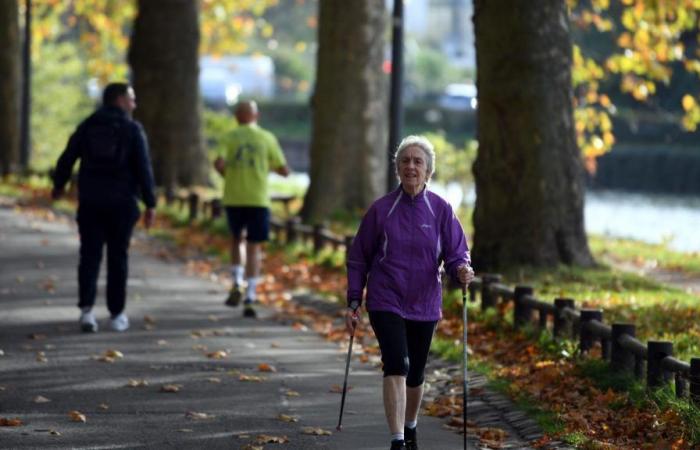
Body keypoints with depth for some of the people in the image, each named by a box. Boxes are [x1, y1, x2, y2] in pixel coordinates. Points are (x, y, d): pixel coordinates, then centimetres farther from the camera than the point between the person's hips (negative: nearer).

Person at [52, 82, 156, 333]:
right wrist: (150, 204, -6)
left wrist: (58, 185, 25)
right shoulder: (132, 130, -5)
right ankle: (117, 315, 10)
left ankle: (86, 307, -13)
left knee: (90, 256, 4)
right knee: (117, 257, 7)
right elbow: (143, 169, -10)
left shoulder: (87, 126, 4)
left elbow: (67, 159, 8)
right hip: (121, 203, -2)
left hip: (90, 202, 2)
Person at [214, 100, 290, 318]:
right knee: (254, 248, 1)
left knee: (236, 239, 24)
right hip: (258, 200, -1)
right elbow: (284, 171, 4)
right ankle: (250, 298, -9)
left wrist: (227, 175, 5)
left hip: (233, 198, 1)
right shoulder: (267, 138, 2)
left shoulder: (229, 138, 2)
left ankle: (237, 284, 10)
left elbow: (218, 164, -16)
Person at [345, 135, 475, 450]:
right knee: (397, 365, -20)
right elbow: (358, 259, 3)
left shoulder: (441, 211, -1)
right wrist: (353, 303, -1)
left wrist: (461, 270, -25)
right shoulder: (381, 210, -3)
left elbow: (456, 254, -2)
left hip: (424, 306, 2)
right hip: (386, 303, -2)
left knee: (415, 374, 15)